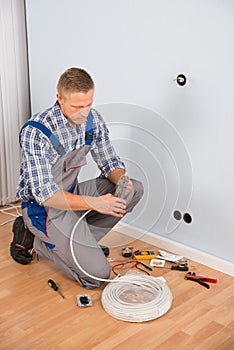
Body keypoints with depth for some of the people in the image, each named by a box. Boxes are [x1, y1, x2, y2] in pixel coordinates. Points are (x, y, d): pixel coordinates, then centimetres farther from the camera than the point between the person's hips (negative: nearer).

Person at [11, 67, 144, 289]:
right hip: (43, 206, -7)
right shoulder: (35, 132, -27)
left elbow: (109, 162, 3)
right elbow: (45, 195, -29)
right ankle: (41, 243, 8)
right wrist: (94, 202, -38)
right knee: (97, 274, -14)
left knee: (135, 189, -9)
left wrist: (121, 180, -20)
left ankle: (80, 241, 1)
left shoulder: (93, 119, -7)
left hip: (72, 193, 7)